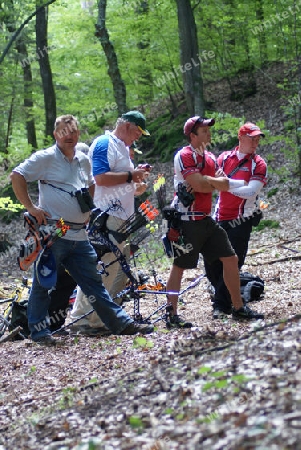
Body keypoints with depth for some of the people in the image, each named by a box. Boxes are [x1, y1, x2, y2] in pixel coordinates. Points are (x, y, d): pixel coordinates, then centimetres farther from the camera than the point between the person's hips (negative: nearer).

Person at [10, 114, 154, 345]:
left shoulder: (84, 160, 15)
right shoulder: (46, 158, -5)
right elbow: (17, 176, -10)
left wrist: (89, 209, 20)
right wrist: (30, 207, -13)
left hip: (79, 236, 6)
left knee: (93, 282, 10)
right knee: (43, 283, 1)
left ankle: (122, 323, 11)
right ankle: (39, 330, 10)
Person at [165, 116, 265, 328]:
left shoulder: (210, 157, 14)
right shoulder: (185, 156, -12)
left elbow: (224, 185, 1)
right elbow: (199, 184, -24)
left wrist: (204, 180, -17)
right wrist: (216, 181, -6)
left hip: (206, 219, 9)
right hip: (187, 220, -9)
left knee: (231, 259, 8)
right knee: (179, 266, -3)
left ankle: (238, 307, 17)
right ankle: (172, 315, 4)